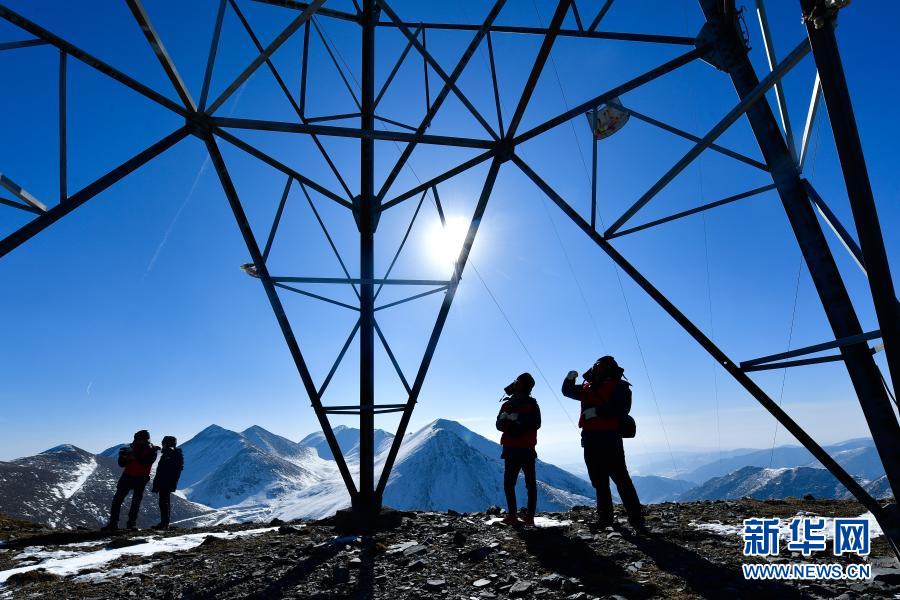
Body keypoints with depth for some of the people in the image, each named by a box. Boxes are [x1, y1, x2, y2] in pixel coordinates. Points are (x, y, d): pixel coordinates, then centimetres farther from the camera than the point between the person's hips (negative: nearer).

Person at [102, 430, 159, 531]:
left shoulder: (152, 450, -6)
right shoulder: (131, 447, 2)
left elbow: (147, 462, -24)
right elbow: (121, 464, 3)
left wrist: (136, 457, -33)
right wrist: (124, 457, -18)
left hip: (141, 478, -3)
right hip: (127, 476, 3)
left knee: (136, 501, -1)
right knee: (117, 499, -2)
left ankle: (132, 523, 6)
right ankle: (113, 523, 1)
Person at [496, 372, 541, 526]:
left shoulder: (531, 404, 2)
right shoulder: (507, 404, 13)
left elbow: (536, 424, -12)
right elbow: (499, 425, 5)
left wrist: (518, 418, -21)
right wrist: (505, 419, -16)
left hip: (527, 449, -4)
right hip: (510, 449, 4)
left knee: (531, 483, -1)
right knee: (508, 483, 3)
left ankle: (530, 516, 0)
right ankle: (512, 515, 9)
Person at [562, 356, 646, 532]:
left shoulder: (619, 386, 0)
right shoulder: (588, 388, 19)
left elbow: (622, 409, -15)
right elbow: (568, 391, 29)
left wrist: (597, 411, -17)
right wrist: (570, 379, 8)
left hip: (609, 439, -6)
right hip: (590, 440, 7)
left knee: (620, 478, -10)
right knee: (599, 481, 11)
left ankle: (636, 518, -6)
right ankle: (604, 517, 19)